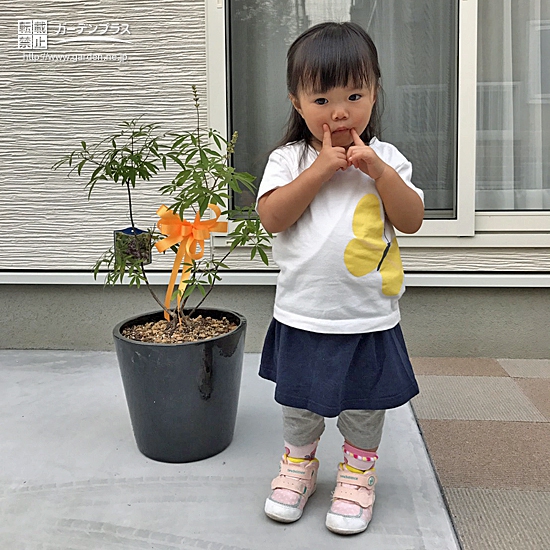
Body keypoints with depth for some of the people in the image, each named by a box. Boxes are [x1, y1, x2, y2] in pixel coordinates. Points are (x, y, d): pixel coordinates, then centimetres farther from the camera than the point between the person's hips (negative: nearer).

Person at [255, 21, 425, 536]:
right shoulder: (288, 159, -4)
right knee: (299, 403, 18)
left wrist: (377, 170, -19)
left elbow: (412, 220, -8)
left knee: (365, 406, 16)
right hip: (302, 317, 0)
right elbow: (272, 217, -18)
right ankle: (298, 463, 42)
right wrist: (321, 168, -22)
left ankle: (357, 472, 39)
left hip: (370, 317, 1)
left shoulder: (386, 159, -1)